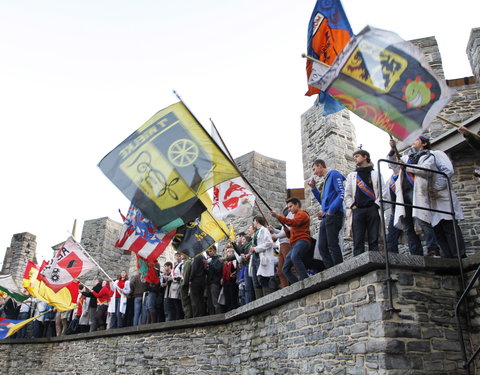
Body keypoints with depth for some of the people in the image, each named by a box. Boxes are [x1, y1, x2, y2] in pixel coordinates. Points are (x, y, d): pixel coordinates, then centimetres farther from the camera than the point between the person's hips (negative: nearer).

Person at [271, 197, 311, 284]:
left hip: (302, 241, -10)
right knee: (285, 269, 2)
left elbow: (293, 222, -15)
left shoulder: (302, 213, 6)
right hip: (295, 244, 10)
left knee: (294, 257, -38)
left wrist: (277, 216, -17)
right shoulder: (296, 216, 33)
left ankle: (305, 280, -41)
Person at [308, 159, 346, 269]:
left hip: (333, 215, -9)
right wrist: (313, 188, 21)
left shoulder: (334, 175, -1)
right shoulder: (326, 180, 26)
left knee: (332, 245, -13)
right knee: (322, 247, 3)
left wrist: (331, 210, -18)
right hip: (325, 217, 9)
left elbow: (341, 194, -13)